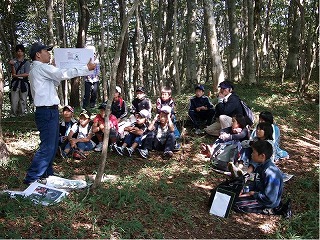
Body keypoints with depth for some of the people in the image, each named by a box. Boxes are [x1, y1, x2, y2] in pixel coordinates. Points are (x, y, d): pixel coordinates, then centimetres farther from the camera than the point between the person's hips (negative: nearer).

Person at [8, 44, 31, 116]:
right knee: (14, 101, -7)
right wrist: (12, 65, -16)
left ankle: (22, 115, 7)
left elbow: (27, 74, -5)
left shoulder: (26, 62, 5)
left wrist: (17, 75, -10)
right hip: (15, 83, 0)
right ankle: (13, 115, -1)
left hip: (24, 83, 0)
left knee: (23, 101, -1)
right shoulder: (14, 61, 7)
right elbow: (13, 74, -1)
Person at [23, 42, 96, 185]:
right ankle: (32, 177, -2)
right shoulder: (41, 67, -12)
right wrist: (87, 68, -13)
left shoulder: (38, 69, 19)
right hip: (47, 112, -11)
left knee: (53, 144, 18)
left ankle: (47, 173, 28)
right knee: (47, 146, -8)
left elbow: (55, 81, 24)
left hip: (49, 111, 11)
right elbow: (63, 74, -18)